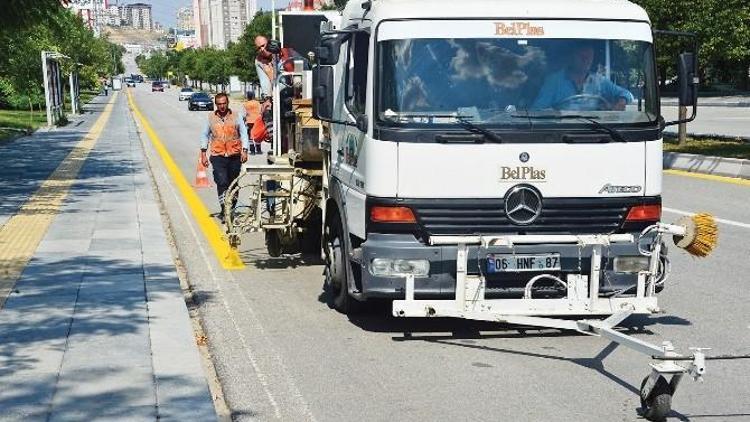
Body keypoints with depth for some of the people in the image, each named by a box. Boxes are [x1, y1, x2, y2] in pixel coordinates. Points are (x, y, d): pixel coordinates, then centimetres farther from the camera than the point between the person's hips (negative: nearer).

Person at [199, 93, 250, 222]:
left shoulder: (236, 117, 3)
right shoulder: (211, 118, 6)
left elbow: (244, 134, 4)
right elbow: (205, 136, 13)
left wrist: (244, 151, -7)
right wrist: (203, 153, 9)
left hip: (235, 156, 1)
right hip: (218, 156, -1)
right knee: (222, 182, -15)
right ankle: (224, 210, -17)